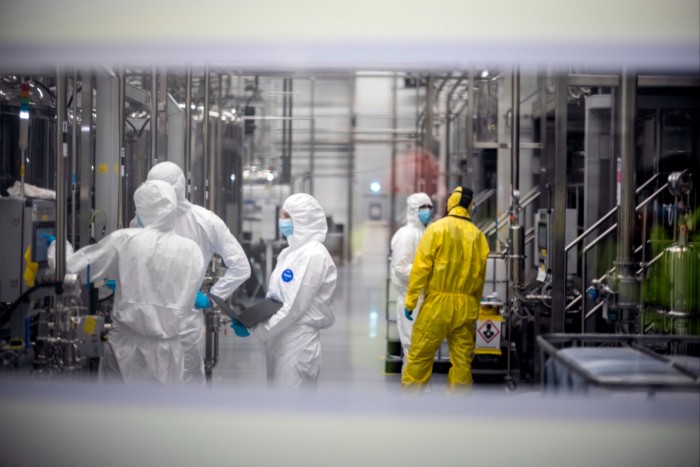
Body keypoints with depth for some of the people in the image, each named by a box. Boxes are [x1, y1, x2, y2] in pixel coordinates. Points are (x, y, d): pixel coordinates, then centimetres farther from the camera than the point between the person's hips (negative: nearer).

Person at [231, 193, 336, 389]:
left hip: (296, 345, -9)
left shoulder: (313, 256, -14)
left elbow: (294, 307, -18)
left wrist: (255, 329, -16)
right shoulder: (290, 253, 14)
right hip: (279, 341, 9)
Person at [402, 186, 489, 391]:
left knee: (419, 355, 3)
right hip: (466, 305, 3)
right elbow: (480, 275, 8)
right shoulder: (478, 235, 5)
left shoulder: (437, 228, -5)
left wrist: (411, 301, -4)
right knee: (462, 358, 8)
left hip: (437, 302, -3)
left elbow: (421, 267, -9)